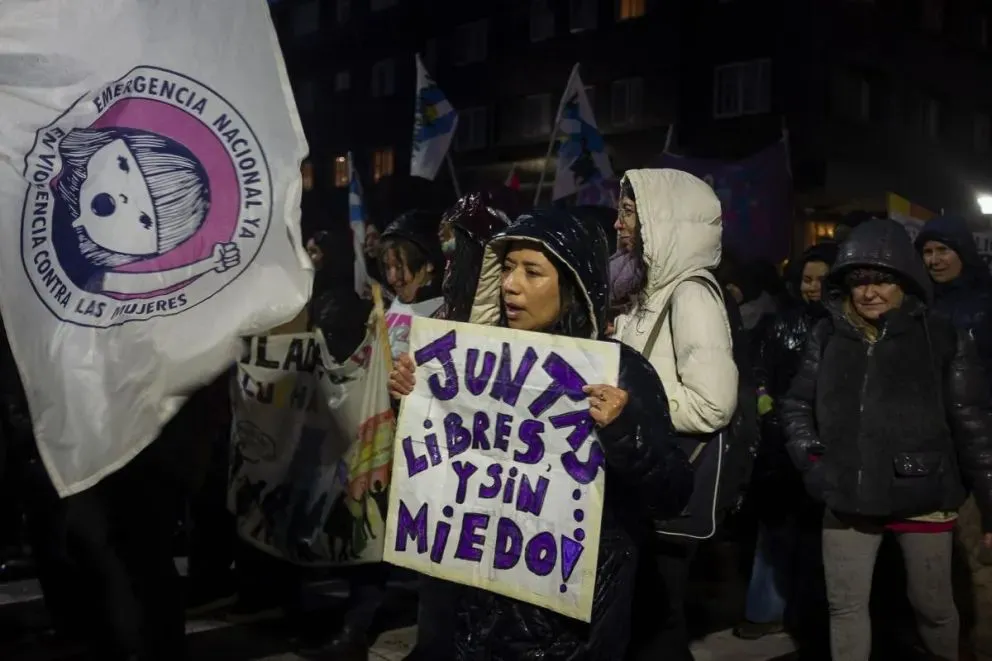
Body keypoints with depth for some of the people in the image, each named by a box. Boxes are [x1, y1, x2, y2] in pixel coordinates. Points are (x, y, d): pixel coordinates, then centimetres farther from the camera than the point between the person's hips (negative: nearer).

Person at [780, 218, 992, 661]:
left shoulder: (942, 338, -5)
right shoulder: (827, 336, 3)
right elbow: (797, 403, 12)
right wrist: (807, 454, -4)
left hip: (922, 498, -2)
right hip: (849, 498, 2)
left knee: (933, 605, 14)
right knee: (845, 605, 11)